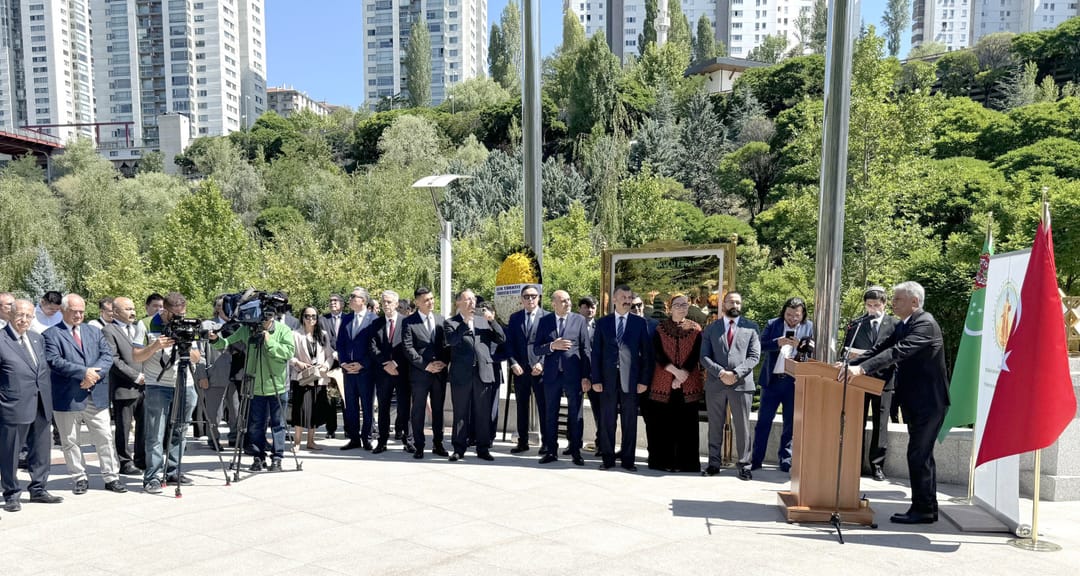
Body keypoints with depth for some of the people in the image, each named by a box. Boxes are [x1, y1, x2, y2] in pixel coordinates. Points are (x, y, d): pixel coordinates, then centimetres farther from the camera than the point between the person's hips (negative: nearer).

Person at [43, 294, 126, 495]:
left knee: (105, 438, 4)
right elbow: (54, 361, -14)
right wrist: (83, 372, -20)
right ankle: (80, 479, 21)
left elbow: (107, 356, 4)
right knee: (70, 441, 8)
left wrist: (94, 374, -13)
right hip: (67, 398, -3)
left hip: (96, 396, 3)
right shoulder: (51, 334, -1)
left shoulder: (94, 332, 14)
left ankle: (111, 477, 12)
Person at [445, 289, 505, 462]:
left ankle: (483, 448, 16)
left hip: (483, 372, 2)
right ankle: (459, 448, 16)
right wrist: (466, 323, -17)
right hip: (461, 374, -2)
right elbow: (451, 341, -16)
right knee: (460, 413, 6)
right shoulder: (451, 322, 3)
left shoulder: (483, 320, 12)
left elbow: (501, 339, 5)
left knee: (483, 413, 7)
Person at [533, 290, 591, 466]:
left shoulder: (580, 320, 0)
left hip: (573, 374, -2)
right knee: (551, 414, 10)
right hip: (551, 374, 2)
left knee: (575, 414, 5)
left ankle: (575, 452, 15)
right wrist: (552, 346, -16)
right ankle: (552, 451, 21)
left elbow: (586, 349, -2)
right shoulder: (544, 321, 5)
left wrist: (586, 376, -6)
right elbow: (537, 349, 3)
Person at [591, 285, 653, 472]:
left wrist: (644, 380, -3)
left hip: (631, 379, 0)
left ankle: (628, 459, 14)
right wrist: (595, 379, -3)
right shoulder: (602, 323, 7)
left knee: (630, 421, 5)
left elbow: (646, 353, 3)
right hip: (608, 378, 1)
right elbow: (596, 353, 4)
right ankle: (607, 458, 15)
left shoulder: (640, 323, 5)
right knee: (607, 421, 5)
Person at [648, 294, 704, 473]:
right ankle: (663, 461, 10)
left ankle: (685, 462, 9)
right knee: (663, 424, 2)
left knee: (686, 424, 2)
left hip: (689, 383, 0)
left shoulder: (695, 329, 6)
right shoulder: (660, 328, 5)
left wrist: (683, 374, -13)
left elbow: (696, 355, -2)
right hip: (663, 382, 0)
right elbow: (657, 353, -5)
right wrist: (675, 371, -17)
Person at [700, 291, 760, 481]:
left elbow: (754, 356, -2)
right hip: (715, 384, 1)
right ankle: (714, 463, 19)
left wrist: (736, 373, -14)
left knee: (742, 426, 3)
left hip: (742, 384, -1)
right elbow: (704, 357, 2)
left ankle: (744, 464, 13)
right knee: (715, 426, 9)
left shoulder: (751, 328, 6)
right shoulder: (711, 328, 9)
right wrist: (721, 372, -14)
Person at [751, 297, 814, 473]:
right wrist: (777, 343, -21)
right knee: (763, 421, 5)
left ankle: (786, 459, 18)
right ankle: (756, 459, 14)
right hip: (772, 379, 0)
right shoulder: (772, 324, 4)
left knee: (791, 423, 6)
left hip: (795, 381, 0)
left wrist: (801, 345, -19)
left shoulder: (810, 327, 4)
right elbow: (760, 346, -5)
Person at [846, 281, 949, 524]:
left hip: (928, 401, -10)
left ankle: (922, 509, 3)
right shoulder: (903, 325, 13)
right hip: (916, 401, 10)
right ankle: (928, 508, 26)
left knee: (918, 454, -6)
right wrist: (851, 365, -3)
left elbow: (899, 352, -31)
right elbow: (881, 348, 10)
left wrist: (862, 368, -39)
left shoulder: (925, 324, -18)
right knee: (922, 454, 16)